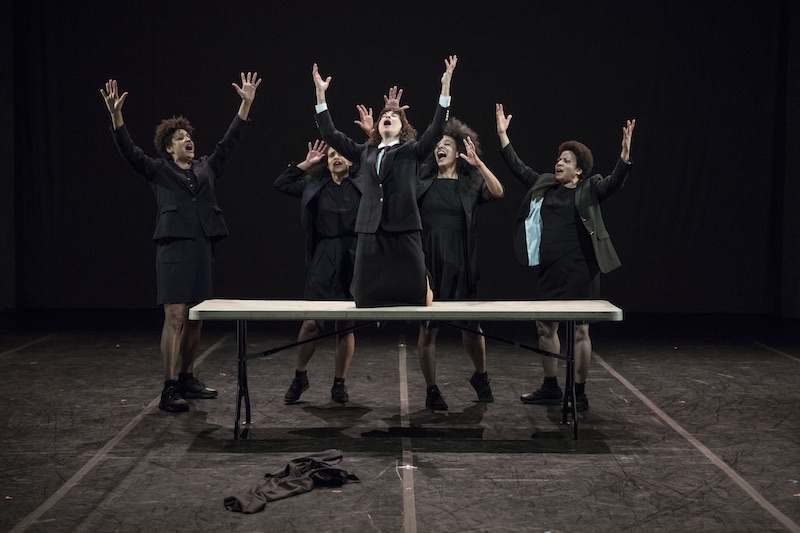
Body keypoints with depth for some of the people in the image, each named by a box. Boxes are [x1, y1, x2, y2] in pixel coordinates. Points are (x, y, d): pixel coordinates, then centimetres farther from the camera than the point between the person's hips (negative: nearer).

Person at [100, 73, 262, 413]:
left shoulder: (207, 168, 17)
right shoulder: (159, 171, 6)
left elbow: (229, 142, 16)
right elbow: (129, 151, -6)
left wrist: (246, 104, 11)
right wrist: (116, 116, -19)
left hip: (203, 250, 5)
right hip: (173, 249, -5)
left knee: (195, 319, 10)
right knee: (175, 319, -10)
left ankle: (187, 379, 21)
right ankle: (169, 390, -9)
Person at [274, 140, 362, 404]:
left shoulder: (362, 186, 5)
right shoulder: (315, 186, 9)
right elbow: (280, 183, 9)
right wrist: (306, 164, 6)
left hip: (354, 260, 0)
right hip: (324, 261, 0)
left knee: (345, 325, 5)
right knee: (311, 322, -1)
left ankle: (339, 383, 17)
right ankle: (300, 377, 19)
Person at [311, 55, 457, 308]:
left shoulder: (412, 152, 7)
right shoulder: (365, 153, 16)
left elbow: (436, 130, -6)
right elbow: (331, 134, 14)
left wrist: (445, 87, -13)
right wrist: (321, 94, 10)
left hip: (404, 229, -3)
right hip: (371, 230, 3)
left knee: (412, 294, 0)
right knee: (367, 297, 3)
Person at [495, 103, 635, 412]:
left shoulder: (590, 190, -3)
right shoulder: (544, 185, 12)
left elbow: (614, 182, -19)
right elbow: (518, 168, 16)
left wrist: (625, 152, -34)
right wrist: (503, 135, 11)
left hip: (579, 270, -6)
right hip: (549, 270, 7)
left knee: (578, 330, 0)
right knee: (545, 327, 12)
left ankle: (579, 394, 10)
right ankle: (550, 389, 25)